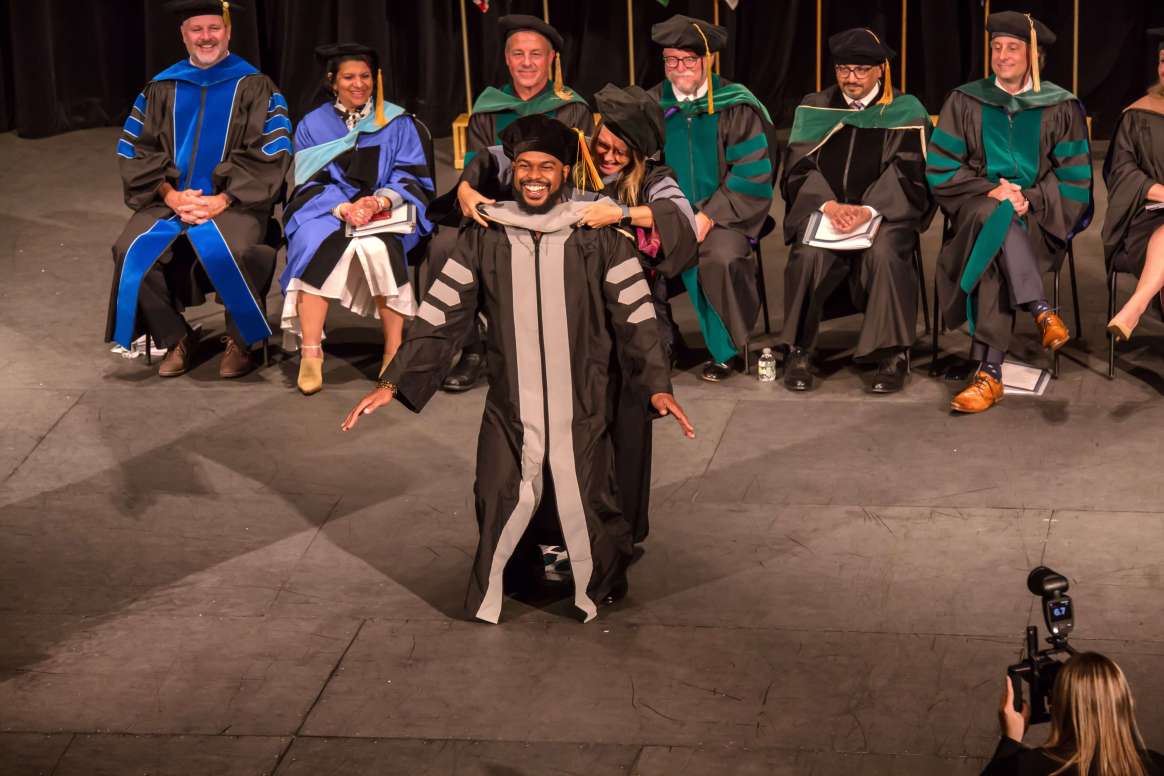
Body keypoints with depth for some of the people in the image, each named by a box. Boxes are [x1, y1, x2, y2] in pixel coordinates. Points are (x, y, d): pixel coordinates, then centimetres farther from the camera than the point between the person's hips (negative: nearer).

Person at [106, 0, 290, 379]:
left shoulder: (255, 88, 5)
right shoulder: (161, 89, 14)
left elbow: (270, 154, -4)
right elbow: (135, 151, 8)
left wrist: (222, 200, -15)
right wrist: (170, 195, -9)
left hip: (232, 202, -3)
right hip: (170, 199, 3)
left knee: (227, 253, -34)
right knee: (132, 252, -23)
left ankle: (240, 340, -9)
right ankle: (175, 339, -4)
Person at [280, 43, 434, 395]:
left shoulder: (396, 122, 12)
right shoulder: (312, 125, 14)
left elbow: (411, 178, 5)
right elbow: (309, 184, 5)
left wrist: (380, 201, -16)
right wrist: (343, 208, -15)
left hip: (386, 213, -1)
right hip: (326, 213, 1)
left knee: (376, 247, -36)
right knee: (320, 246, -34)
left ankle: (394, 353, -32)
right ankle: (310, 355, -36)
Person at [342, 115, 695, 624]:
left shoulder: (599, 235, 0)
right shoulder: (484, 237, 4)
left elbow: (635, 315, 0)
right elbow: (440, 314, 4)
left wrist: (657, 384, -11)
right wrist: (393, 382, -2)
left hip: (579, 410, -1)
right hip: (509, 412, 1)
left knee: (585, 509, -3)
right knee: (501, 507, 0)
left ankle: (601, 590, 23)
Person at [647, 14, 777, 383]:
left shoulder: (735, 107, -4)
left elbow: (752, 174, -7)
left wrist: (709, 216, -16)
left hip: (724, 216, -3)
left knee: (721, 258, -33)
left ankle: (726, 348, -9)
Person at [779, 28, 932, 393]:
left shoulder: (906, 112, 6)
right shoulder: (814, 109, 12)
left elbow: (907, 172, -4)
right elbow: (799, 168, 4)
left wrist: (868, 209, -21)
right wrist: (828, 204, -16)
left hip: (885, 213, -1)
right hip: (821, 208, 2)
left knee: (883, 253, -35)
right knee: (810, 254, -31)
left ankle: (892, 354, -26)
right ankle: (799, 352, -20)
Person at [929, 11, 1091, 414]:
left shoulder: (1061, 108, 6)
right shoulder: (965, 102, 8)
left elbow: (1074, 181, 2)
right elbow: (940, 170, 4)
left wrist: (1029, 198, -15)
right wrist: (989, 191, -12)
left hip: (1038, 220, -1)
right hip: (977, 211, 1)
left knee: (993, 247, -34)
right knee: (993, 214, -36)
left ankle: (989, 373, -38)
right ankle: (1040, 310, -38)